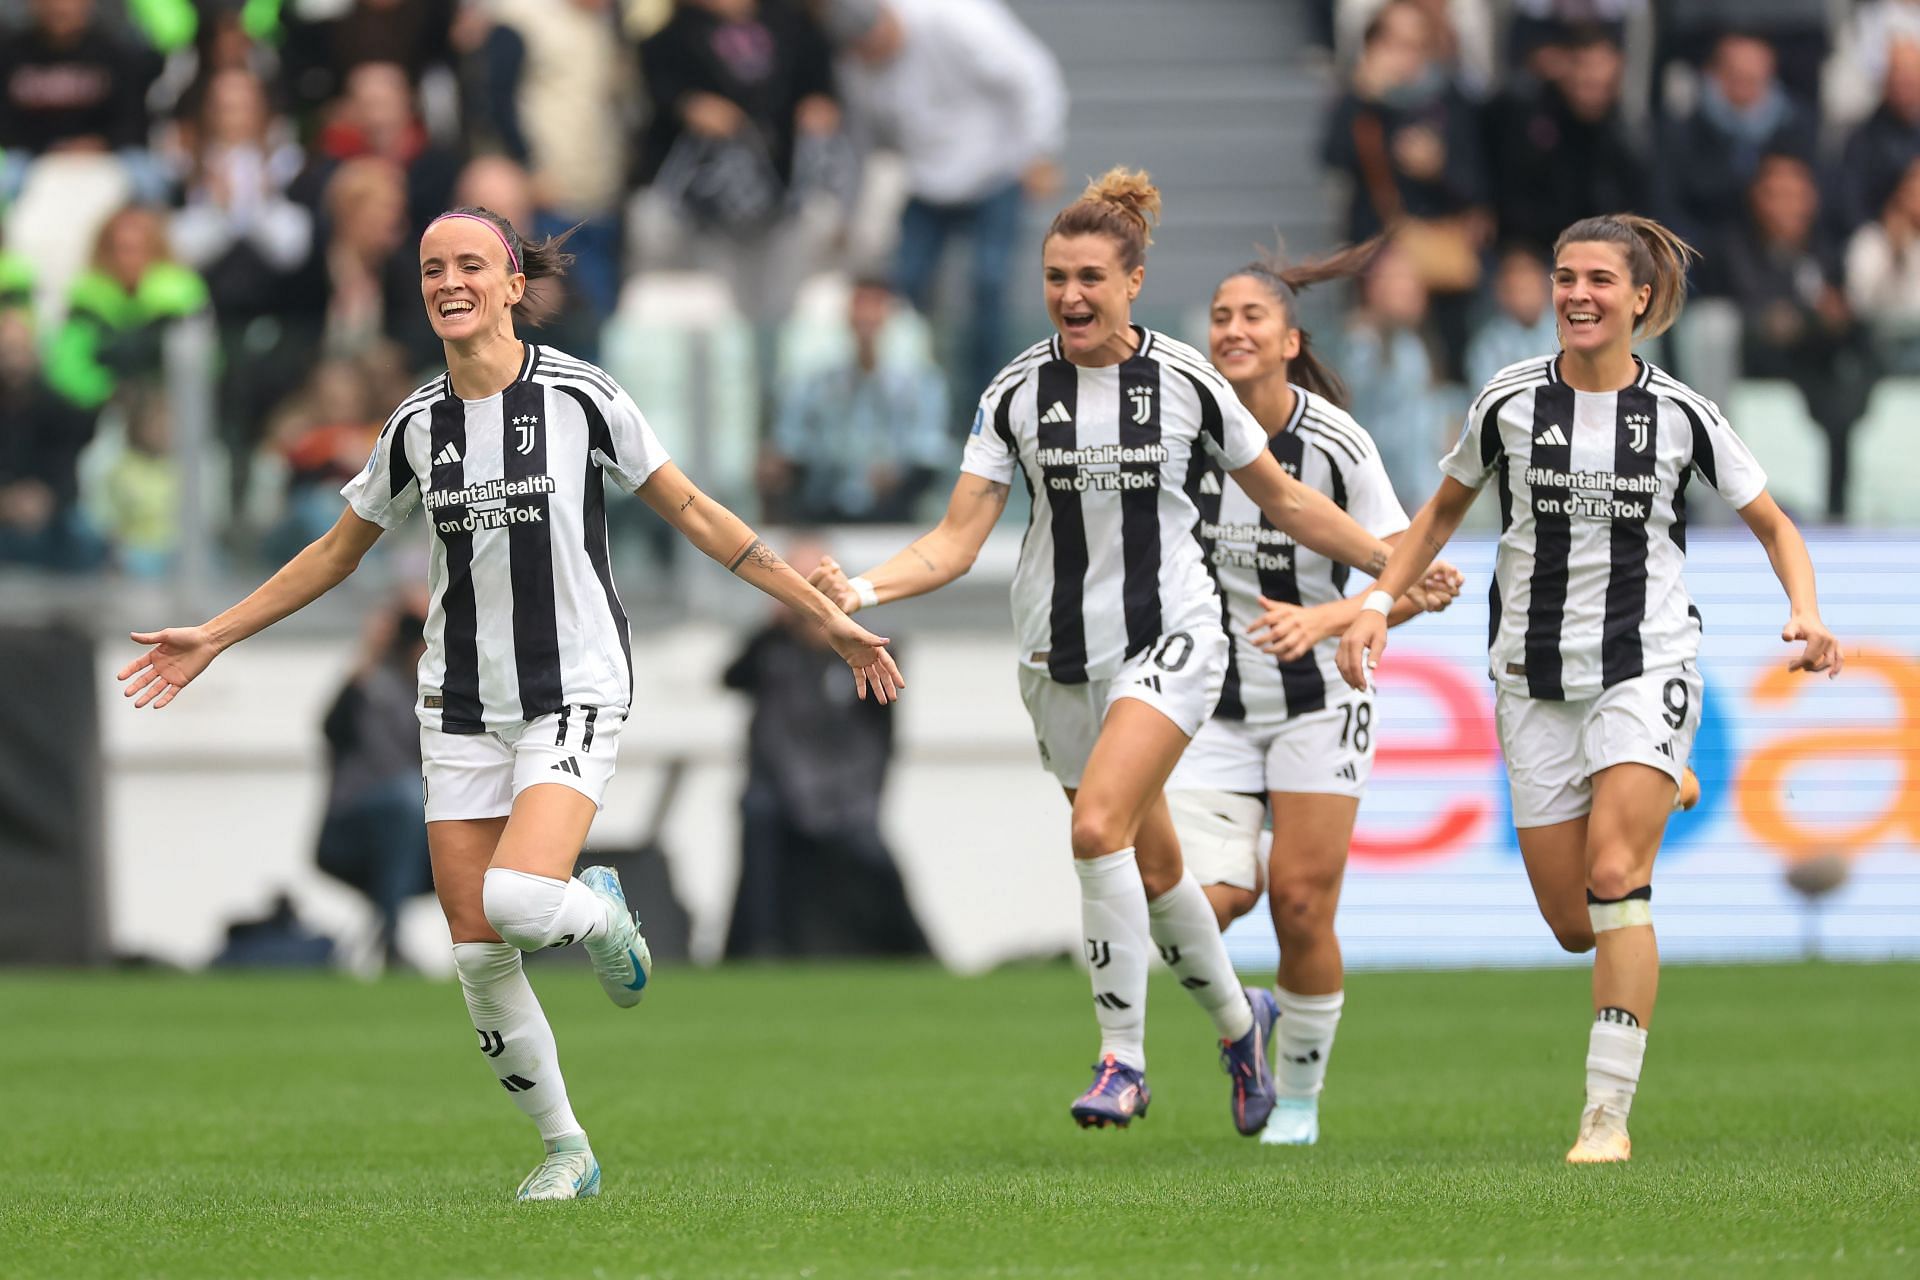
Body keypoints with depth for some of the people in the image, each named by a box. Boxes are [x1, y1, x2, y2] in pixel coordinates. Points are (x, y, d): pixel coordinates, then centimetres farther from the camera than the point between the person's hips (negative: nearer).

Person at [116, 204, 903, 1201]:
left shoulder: (578, 396, -8)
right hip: (461, 701, 4)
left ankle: (599, 911, 10)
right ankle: (565, 1149, 16)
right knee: (476, 954, -1)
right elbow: (337, 552, 18)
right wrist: (212, 637, 17)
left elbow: (695, 516, -2)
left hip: (573, 695, -4)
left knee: (517, 900, -27)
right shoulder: (417, 424, 4)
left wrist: (828, 617, -2)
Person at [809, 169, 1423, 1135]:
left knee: (1099, 826, -24)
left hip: (1168, 638, -3)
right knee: (1150, 865, 13)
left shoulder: (1185, 380, -7)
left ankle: (1122, 1057, -14)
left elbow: (1284, 500, 6)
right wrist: (863, 590, -22)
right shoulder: (1017, 392, -3)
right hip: (1060, 652, 3)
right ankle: (1235, 1017, 39)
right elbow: (957, 540, -6)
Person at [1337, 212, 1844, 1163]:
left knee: (1613, 876, -21)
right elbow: (1442, 512, 16)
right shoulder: (1509, 403, 1)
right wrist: (1379, 602, 4)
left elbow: (1773, 527, 8)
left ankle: (1608, 1112, -18)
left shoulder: (1681, 415, -2)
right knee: (1572, 924, 2)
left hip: (1647, 666, -2)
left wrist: (1807, 614, -10)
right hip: (1535, 678, 2)